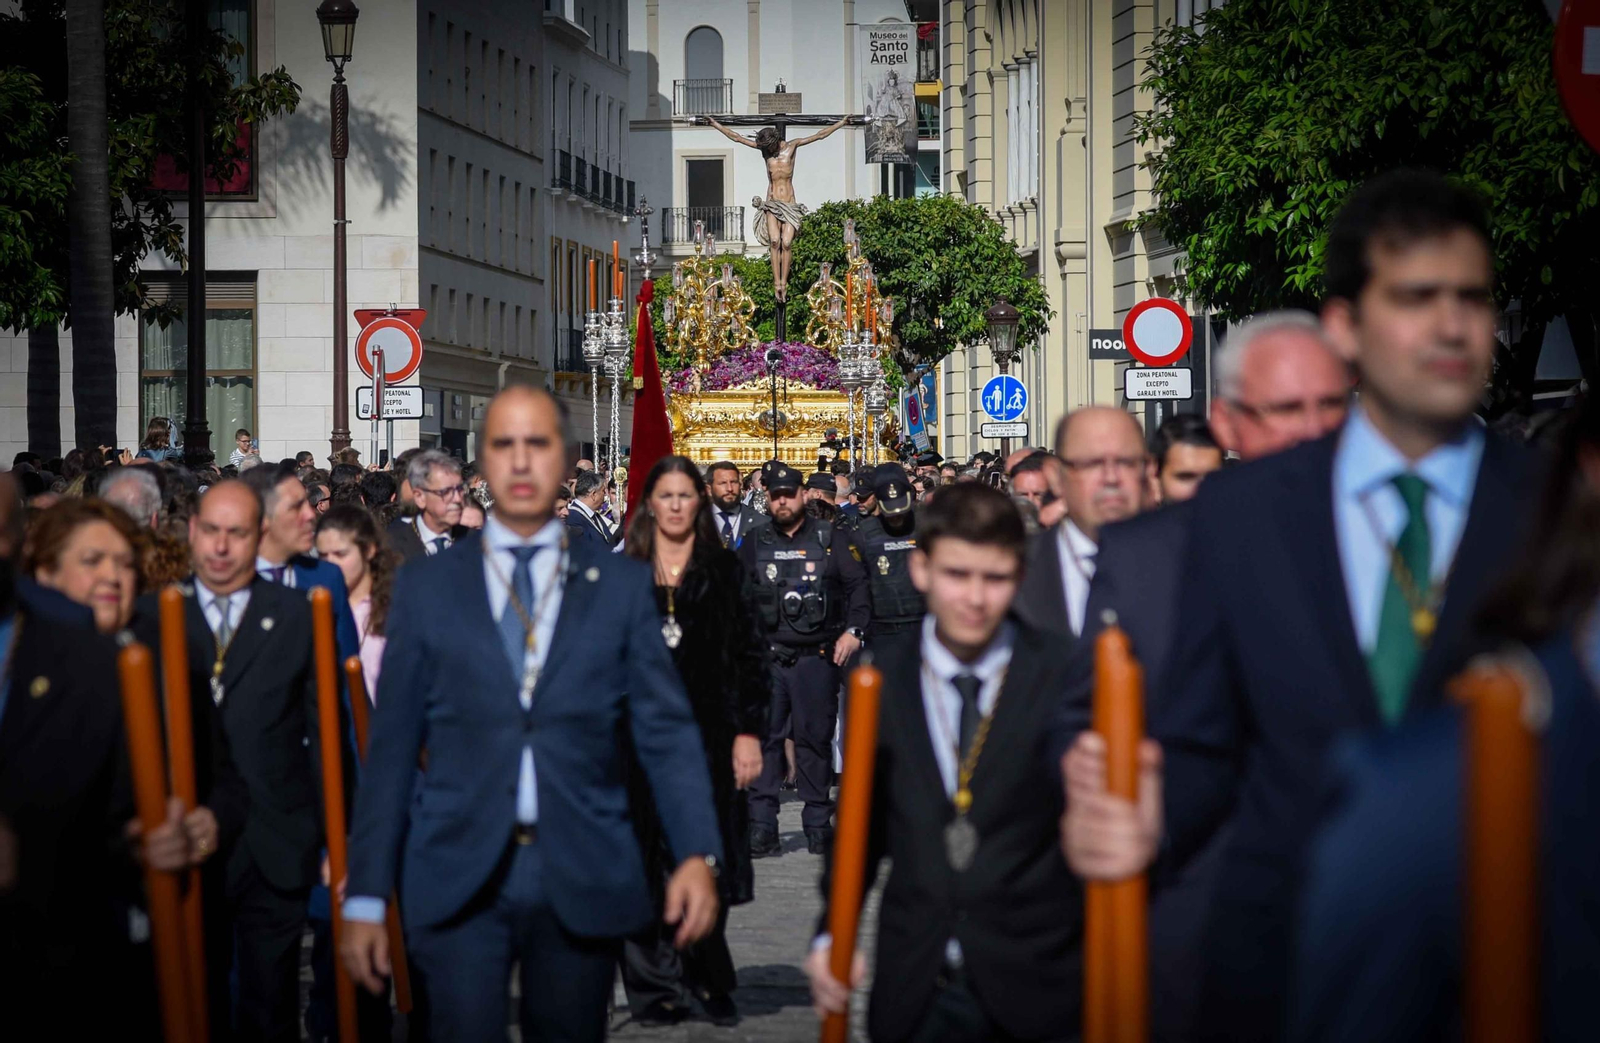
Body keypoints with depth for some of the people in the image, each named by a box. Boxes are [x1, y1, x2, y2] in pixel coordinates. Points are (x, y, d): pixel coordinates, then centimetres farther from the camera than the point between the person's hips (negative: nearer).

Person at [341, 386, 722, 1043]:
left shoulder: (622, 586, 7)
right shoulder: (426, 586, 7)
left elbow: (666, 731, 1)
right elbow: (391, 748, 6)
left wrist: (698, 854, -14)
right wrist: (365, 897, 1)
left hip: (583, 882, 1)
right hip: (458, 882, 0)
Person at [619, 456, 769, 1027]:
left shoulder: (724, 570, 5)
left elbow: (751, 654, 3)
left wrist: (749, 732, -4)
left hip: (708, 731, -1)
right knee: (647, 866, 1)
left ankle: (709, 982, 15)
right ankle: (657, 987, 7)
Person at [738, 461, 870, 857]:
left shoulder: (829, 539, 5)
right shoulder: (756, 543, 10)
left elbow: (858, 584, 6)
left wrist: (853, 630, -5)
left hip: (817, 657, -1)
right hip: (766, 657, 1)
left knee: (815, 740, 2)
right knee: (764, 739, -4)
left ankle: (818, 825, 11)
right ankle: (761, 827, -1)